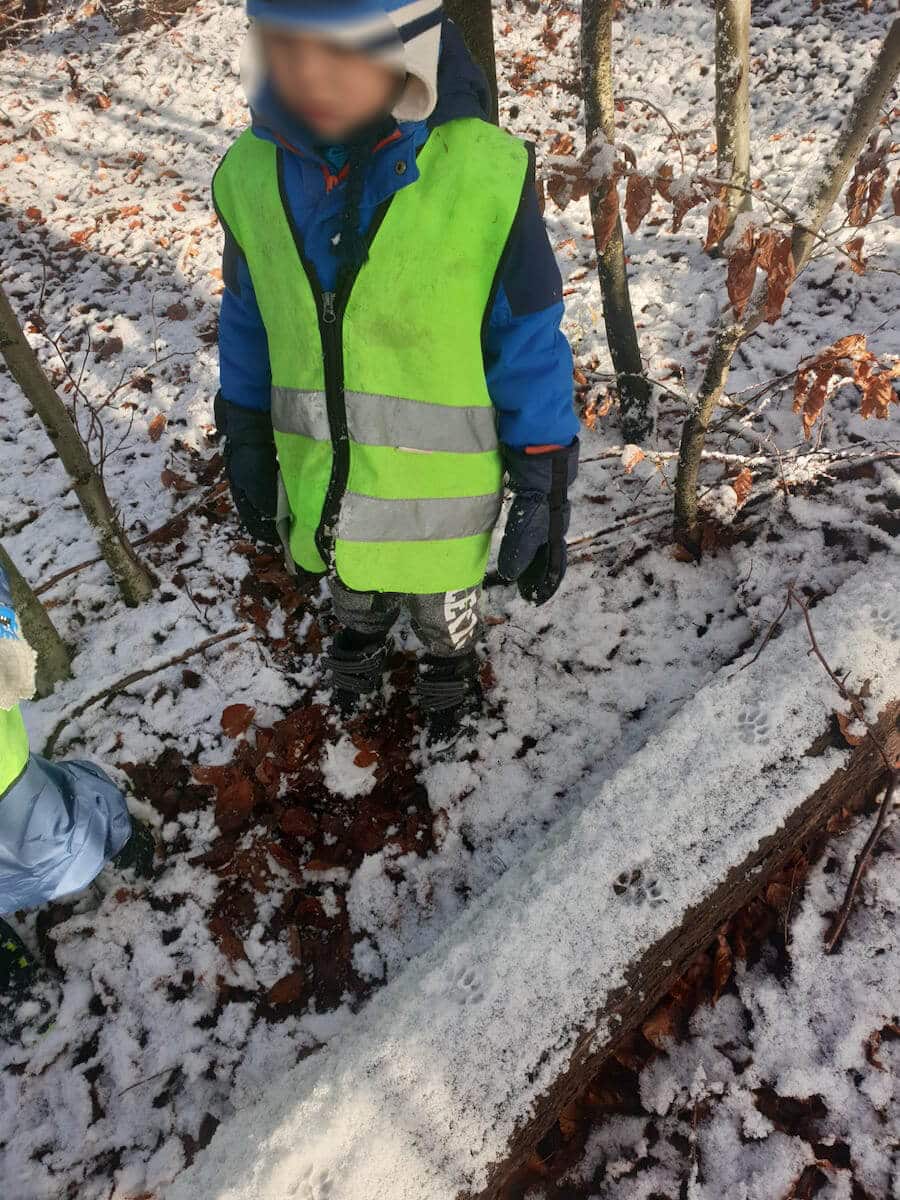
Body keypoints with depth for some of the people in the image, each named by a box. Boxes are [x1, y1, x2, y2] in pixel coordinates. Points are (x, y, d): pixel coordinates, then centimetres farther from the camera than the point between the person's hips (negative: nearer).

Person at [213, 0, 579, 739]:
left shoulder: (484, 175, -22)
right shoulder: (251, 171, -10)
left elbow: (530, 348, -15)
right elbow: (250, 326, 2)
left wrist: (544, 494, -12)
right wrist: (246, 447, 9)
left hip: (441, 483, -3)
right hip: (320, 477, 4)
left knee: (442, 599, 24)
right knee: (351, 577, 30)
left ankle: (451, 658, 58)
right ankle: (364, 625, 65)